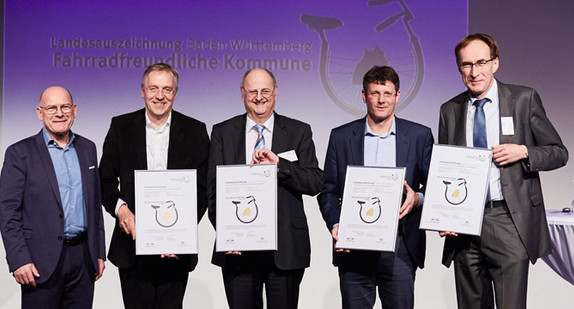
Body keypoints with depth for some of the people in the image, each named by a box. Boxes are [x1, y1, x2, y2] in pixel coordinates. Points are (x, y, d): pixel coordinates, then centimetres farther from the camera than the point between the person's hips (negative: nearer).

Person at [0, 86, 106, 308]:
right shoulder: (20, 153, -2)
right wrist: (19, 261, -13)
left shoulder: (87, 148, 12)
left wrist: (99, 252, 12)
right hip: (42, 261, -4)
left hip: (83, 256, 4)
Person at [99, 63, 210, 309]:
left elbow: (203, 189, 1)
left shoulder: (195, 131, 3)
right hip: (132, 242, 0)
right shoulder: (121, 127, 5)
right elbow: (105, 180, 6)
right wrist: (120, 208, -14)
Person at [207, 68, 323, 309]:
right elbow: (214, 189, 2)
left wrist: (279, 164, -17)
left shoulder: (299, 132, 5)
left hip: (285, 247, 0)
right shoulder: (223, 132, 7)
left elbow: (315, 183, -3)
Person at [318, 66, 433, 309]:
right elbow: (328, 191, 8)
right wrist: (335, 226, -8)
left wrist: (418, 198, -13)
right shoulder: (341, 137, 7)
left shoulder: (420, 136, 6)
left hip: (400, 247, 0)